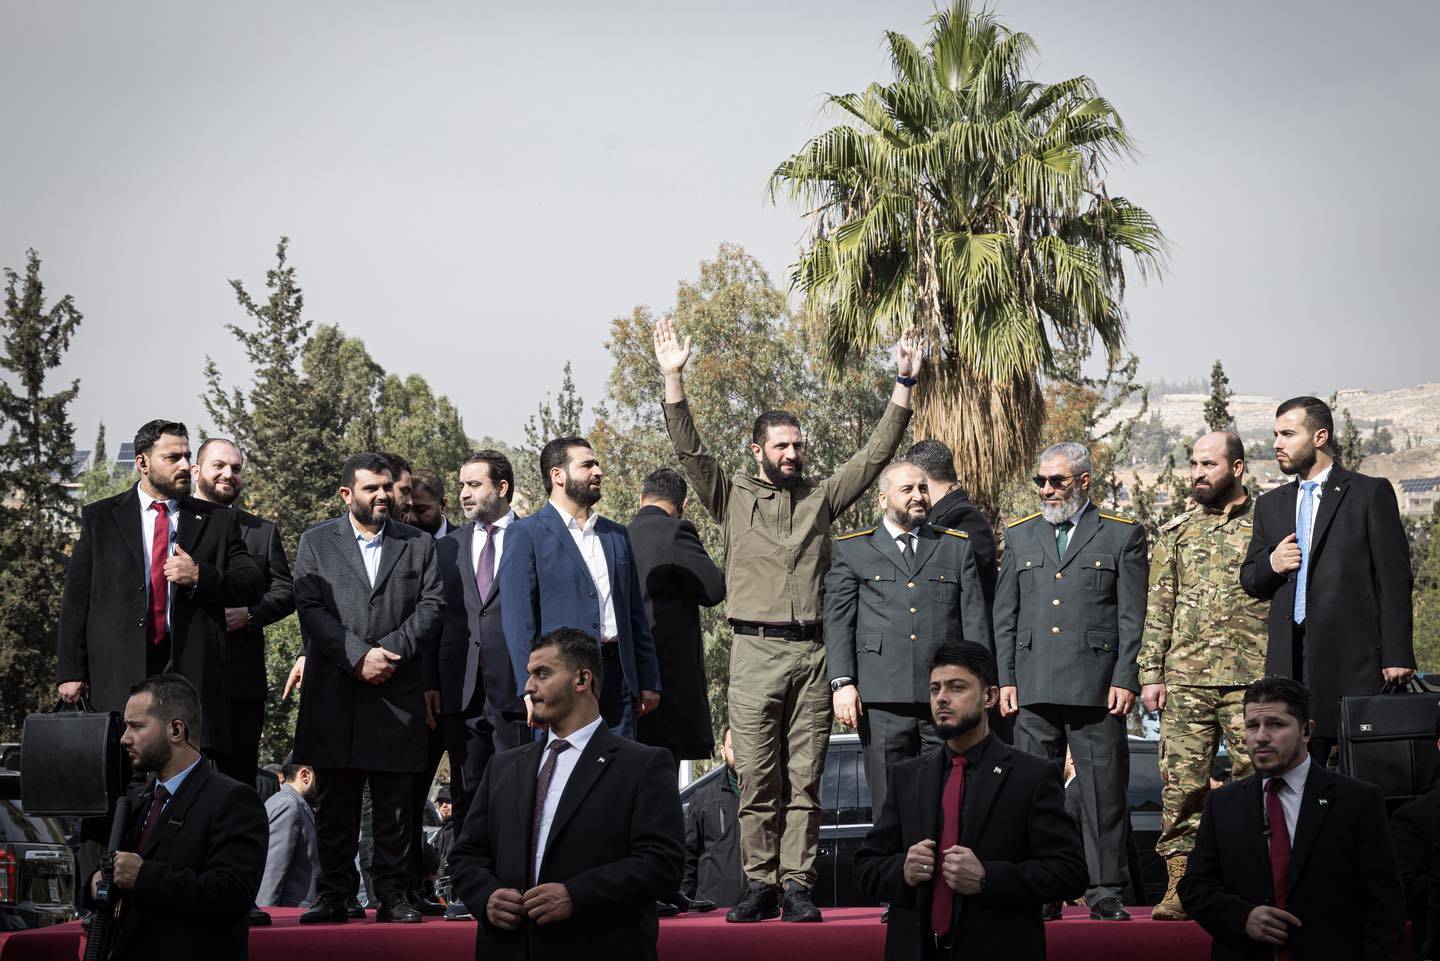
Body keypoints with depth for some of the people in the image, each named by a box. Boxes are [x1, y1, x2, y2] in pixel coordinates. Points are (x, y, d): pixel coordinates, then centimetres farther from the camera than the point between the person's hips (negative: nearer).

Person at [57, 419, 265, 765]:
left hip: (193, 670, 1)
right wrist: (71, 671, 1)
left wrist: (199, 576, -9)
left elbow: (253, 585, 8)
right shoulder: (100, 518, 11)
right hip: (119, 673, 0)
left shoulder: (218, 522, 13)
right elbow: (76, 598, 8)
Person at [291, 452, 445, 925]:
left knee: (395, 804, 2)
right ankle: (333, 895, 8)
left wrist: (391, 651, -10)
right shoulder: (316, 542, 8)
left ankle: (392, 895, 7)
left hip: (397, 692, 1)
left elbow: (432, 606, 3)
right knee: (334, 802, 2)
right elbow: (310, 609, -2)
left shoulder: (419, 544, 12)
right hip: (334, 692, -1)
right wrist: (358, 655, -12)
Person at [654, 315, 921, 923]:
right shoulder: (731, 498, 9)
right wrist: (673, 379, -10)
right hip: (755, 651, -2)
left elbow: (876, 454, 12)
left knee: (804, 781, 1)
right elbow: (689, 450, 0)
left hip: (812, 654, 2)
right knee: (758, 782, -1)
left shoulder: (821, 497, 15)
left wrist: (904, 385, 5)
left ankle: (797, 886, 3)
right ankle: (760, 885, 5)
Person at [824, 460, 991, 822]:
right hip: (882, 701, -1)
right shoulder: (852, 550, 12)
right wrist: (843, 682, -6)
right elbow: (837, 621, 6)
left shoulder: (957, 546, 17)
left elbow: (976, 620, 12)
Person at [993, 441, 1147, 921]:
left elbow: (1131, 617, 2)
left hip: (1096, 685, -3)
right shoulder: (1020, 535, 16)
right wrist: (1005, 679, 6)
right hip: (1034, 688, 3)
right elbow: (1005, 615, 14)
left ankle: (1105, 890, 6)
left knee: (1103, 791, -1)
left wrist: (1125, 679, -6)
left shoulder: (1122, 535, 6)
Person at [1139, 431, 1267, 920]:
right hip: (1185, 678, 2)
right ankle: (1180, 886, 3)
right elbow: (1158, 608, 13)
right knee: (1181, 782, -1)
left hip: (1251, 677, -2)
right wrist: (1151, 673, 5)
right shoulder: (1176, 532, 14)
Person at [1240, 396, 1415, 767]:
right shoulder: (1270, 504, 18)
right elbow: (1248, 580, 21)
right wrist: (1271, 564, -2)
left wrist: (1396, 655, -8)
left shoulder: (1371, 493, 2)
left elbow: (1394, 579, -2)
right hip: (1290, 659, 4)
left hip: (1353, 657, -4)